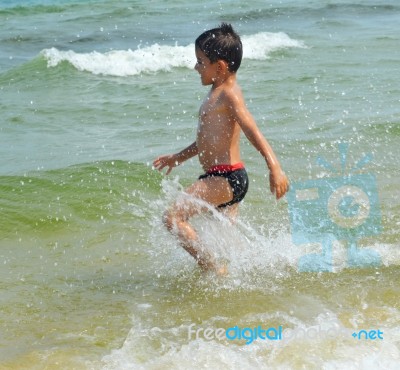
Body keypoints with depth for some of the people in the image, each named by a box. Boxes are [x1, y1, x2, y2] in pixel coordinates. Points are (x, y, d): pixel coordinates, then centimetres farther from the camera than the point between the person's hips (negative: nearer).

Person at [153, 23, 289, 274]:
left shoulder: (229, 94, -13)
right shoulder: (218, 94, 17)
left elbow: (252, 131, -26)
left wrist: (275, 168, -38)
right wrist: (179, 157, 38)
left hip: (227, 177, -11)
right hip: (221, 178, 11)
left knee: (173, 218, -15)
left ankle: (214, 271, -13)